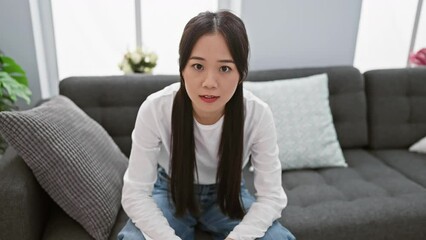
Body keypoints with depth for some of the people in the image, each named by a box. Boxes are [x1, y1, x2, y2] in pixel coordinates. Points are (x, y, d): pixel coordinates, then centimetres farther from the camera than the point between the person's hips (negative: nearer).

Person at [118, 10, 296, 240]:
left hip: (228, 194, 1)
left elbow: (271, 196, -19)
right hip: (171, 192, -1)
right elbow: (135, 194, -22)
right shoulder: (155, 109, -29)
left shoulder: (258, 114, -27)